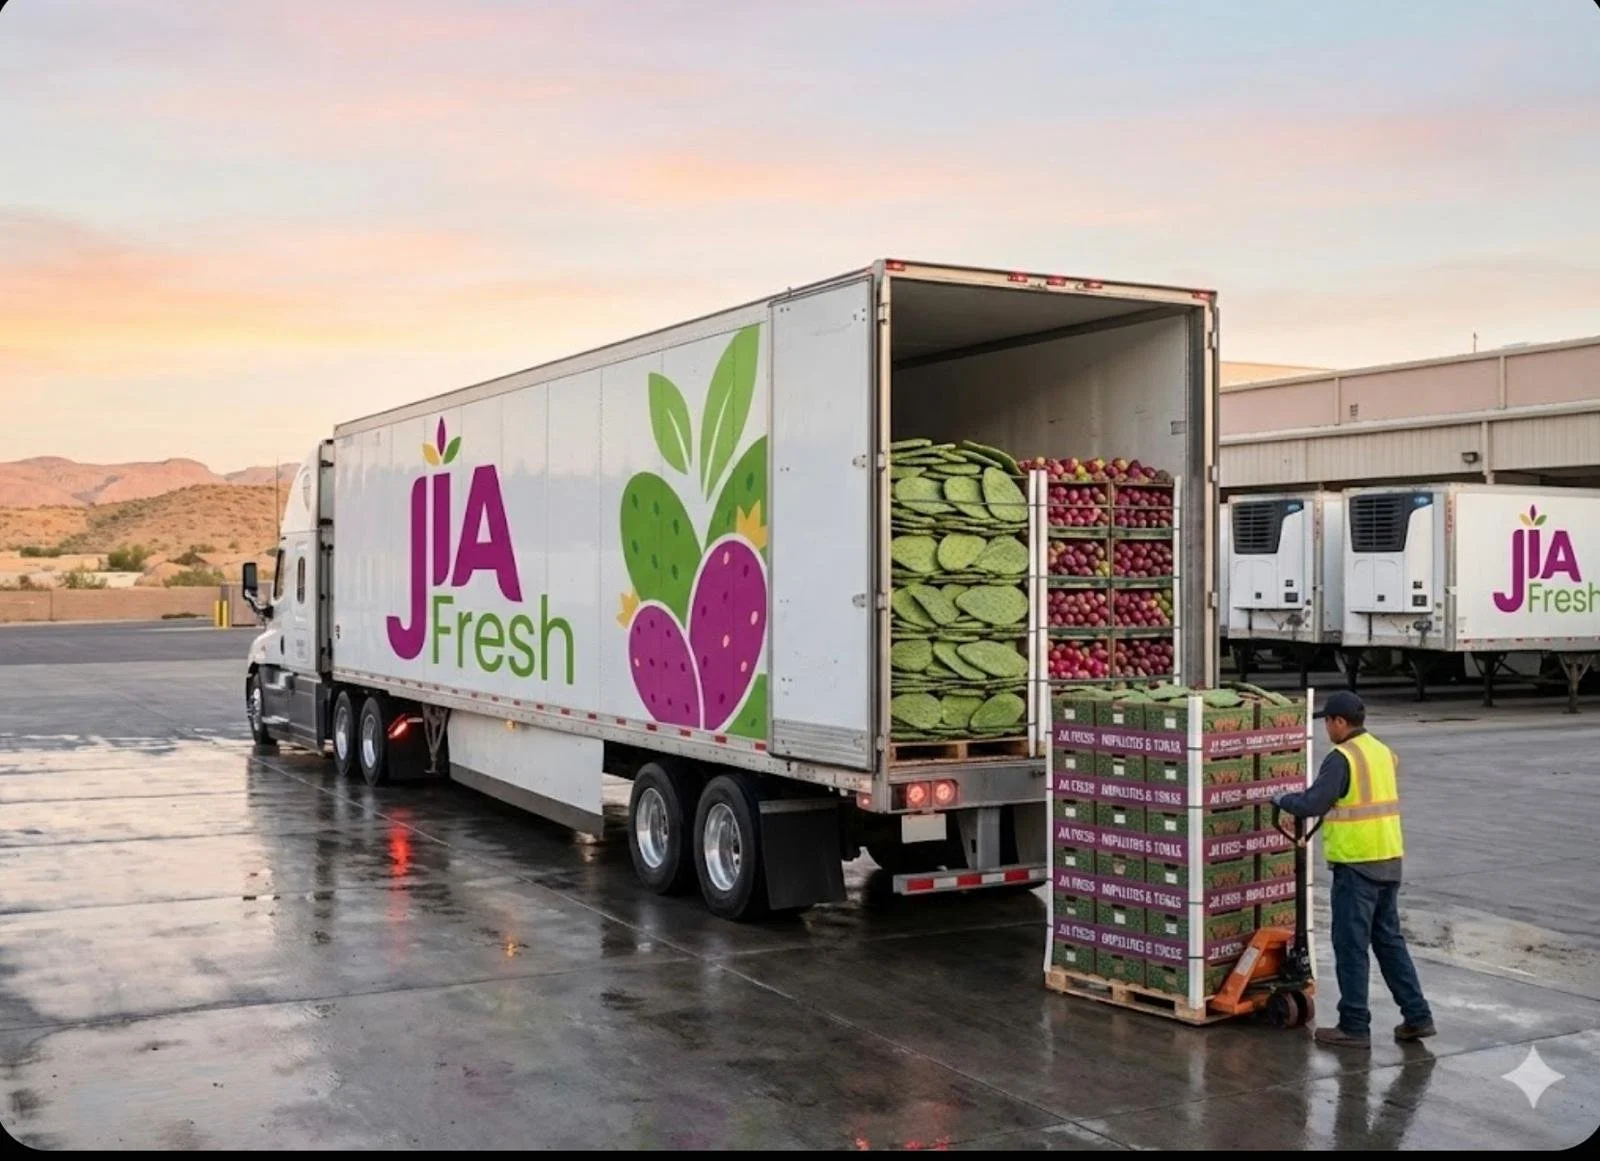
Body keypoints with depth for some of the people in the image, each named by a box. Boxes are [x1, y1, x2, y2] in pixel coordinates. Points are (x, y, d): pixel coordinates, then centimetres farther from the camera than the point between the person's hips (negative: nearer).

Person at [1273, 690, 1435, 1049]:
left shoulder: (1342, 758, -15)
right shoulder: (1384, 752, 12)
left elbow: (1312, 804, -18)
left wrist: (1282, 800, -1)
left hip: (1356, 864, -8)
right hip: (1390, 860, 8)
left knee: (1351, 946, 0)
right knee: (1389, 940, 17)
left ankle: (1354, 1026, 6)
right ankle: (1417, 1016, 17)